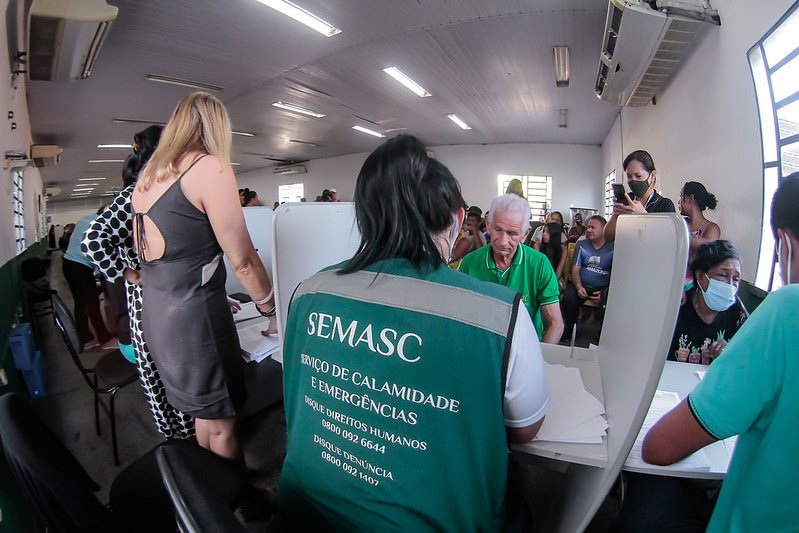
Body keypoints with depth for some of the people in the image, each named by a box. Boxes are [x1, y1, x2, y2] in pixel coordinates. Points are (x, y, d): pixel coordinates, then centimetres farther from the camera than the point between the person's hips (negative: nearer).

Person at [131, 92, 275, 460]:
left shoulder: (147, 176, 12)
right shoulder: (210, 167, -13)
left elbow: (145, 253, 19)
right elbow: (241, 259, -16)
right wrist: (272, 309, -3)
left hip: (155, 309, 9)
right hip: (193, 314, -9)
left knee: (203, 411, 24)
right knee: (220, 424, 8)